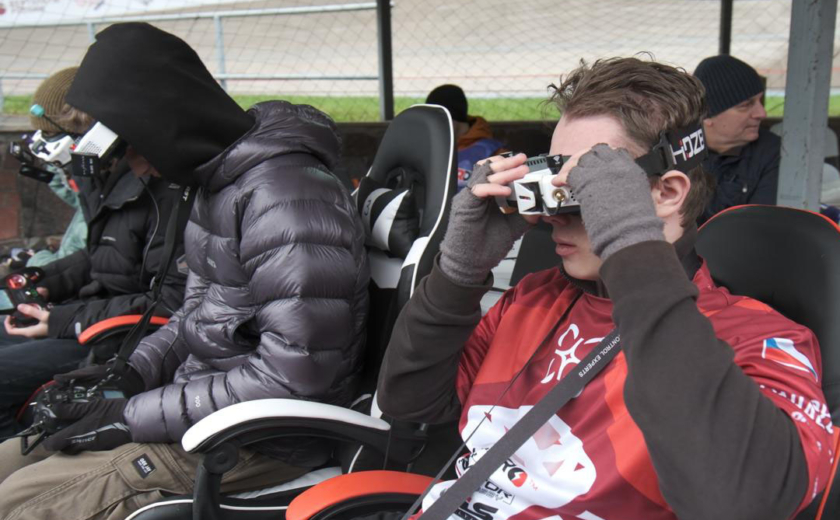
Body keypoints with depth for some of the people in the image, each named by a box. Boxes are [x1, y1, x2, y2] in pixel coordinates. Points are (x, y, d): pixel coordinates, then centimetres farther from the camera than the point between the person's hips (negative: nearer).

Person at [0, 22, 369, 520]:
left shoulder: (288, 195, -24)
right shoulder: (220, 176, 6)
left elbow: (294, 374, -26)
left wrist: (135, 418, -18)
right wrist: (131, 377, 3)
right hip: (205, 396, 9)